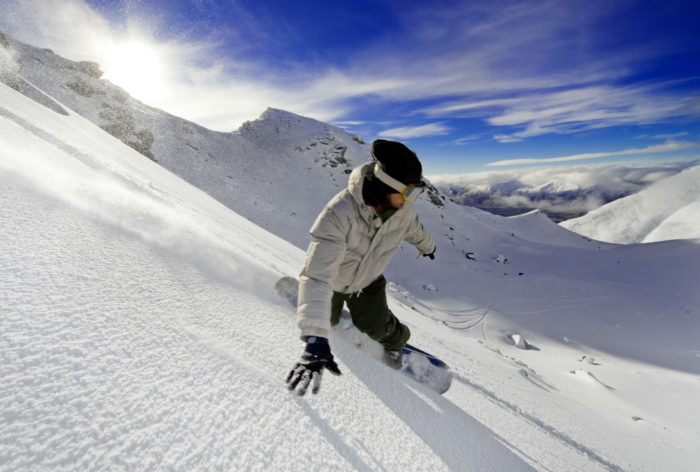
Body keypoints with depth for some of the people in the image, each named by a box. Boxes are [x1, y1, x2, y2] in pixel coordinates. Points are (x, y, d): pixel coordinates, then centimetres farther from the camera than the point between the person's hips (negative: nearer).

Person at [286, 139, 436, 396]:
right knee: (329, 320, 18)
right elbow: (317, 276, -49)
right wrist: (316, 340, -54)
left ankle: (395, 340, 34)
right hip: (332, 278, -2)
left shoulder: (403, 211, -25)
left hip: (367, 280, 3)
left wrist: (427, 246, 25)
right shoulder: (339, 213, -45)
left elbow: (415, 230, 3)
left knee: (375, 327, -4)